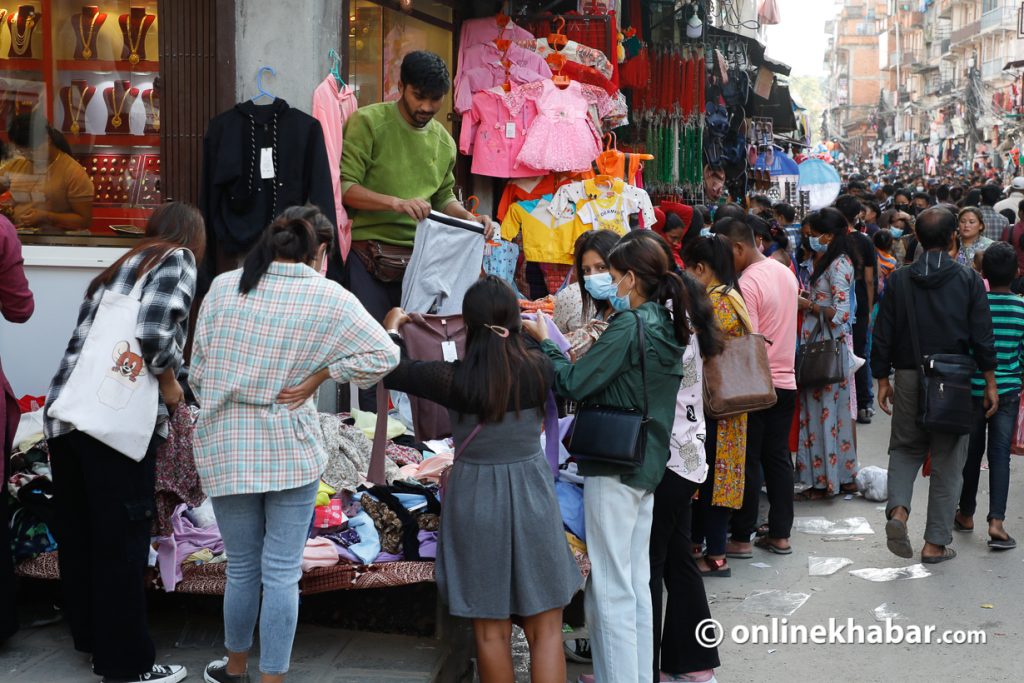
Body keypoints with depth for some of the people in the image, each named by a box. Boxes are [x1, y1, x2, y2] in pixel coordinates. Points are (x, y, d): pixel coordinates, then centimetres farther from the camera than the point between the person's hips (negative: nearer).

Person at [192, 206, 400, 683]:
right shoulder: (328, 298, -8)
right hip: (291, 452, -2)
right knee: (282, 573, 5)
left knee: (242, 568, 17)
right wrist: (319, 376, -4)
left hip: (226, 451, 2)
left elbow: (198, 372, 3)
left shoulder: (224, 287, -2)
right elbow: (384, 355, -11)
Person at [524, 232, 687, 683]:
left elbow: (574, 383, -18)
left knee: (611, 586, -3)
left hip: (615, 466, -9)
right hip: (649, 464, 9)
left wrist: (543, 341, -5)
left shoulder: (628, 324, -16)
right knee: (637, 581, 15)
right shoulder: (667, 326, 10)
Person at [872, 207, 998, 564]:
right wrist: (990, 383, 4)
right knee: (948, 461, 7)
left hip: (909, 378, 1)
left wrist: (882, 380, 10)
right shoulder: (968, 280, -4)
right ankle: (936, 543, 10)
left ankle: (897, 510, -8)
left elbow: (883, 336, 1)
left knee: (905, 449, 18)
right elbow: (983, 337, -4)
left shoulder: (898, 280, 0)